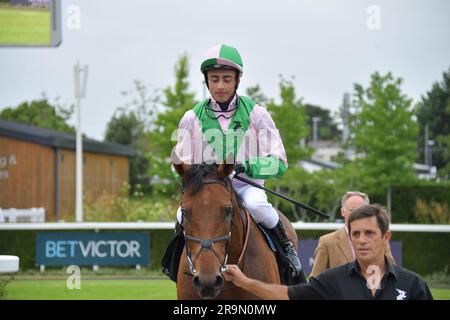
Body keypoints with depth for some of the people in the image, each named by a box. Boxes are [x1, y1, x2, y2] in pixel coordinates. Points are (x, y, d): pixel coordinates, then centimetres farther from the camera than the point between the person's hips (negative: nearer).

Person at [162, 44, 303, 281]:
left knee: (257, 205, -37)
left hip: (246, 184, -1)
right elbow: (180, 164, 7)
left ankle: (287, 248, -10)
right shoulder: (193, 118, 4)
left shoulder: (255, 114, 0)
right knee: (185, 215, -30)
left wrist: (245, 166, -22)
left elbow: (278, 163, -3)